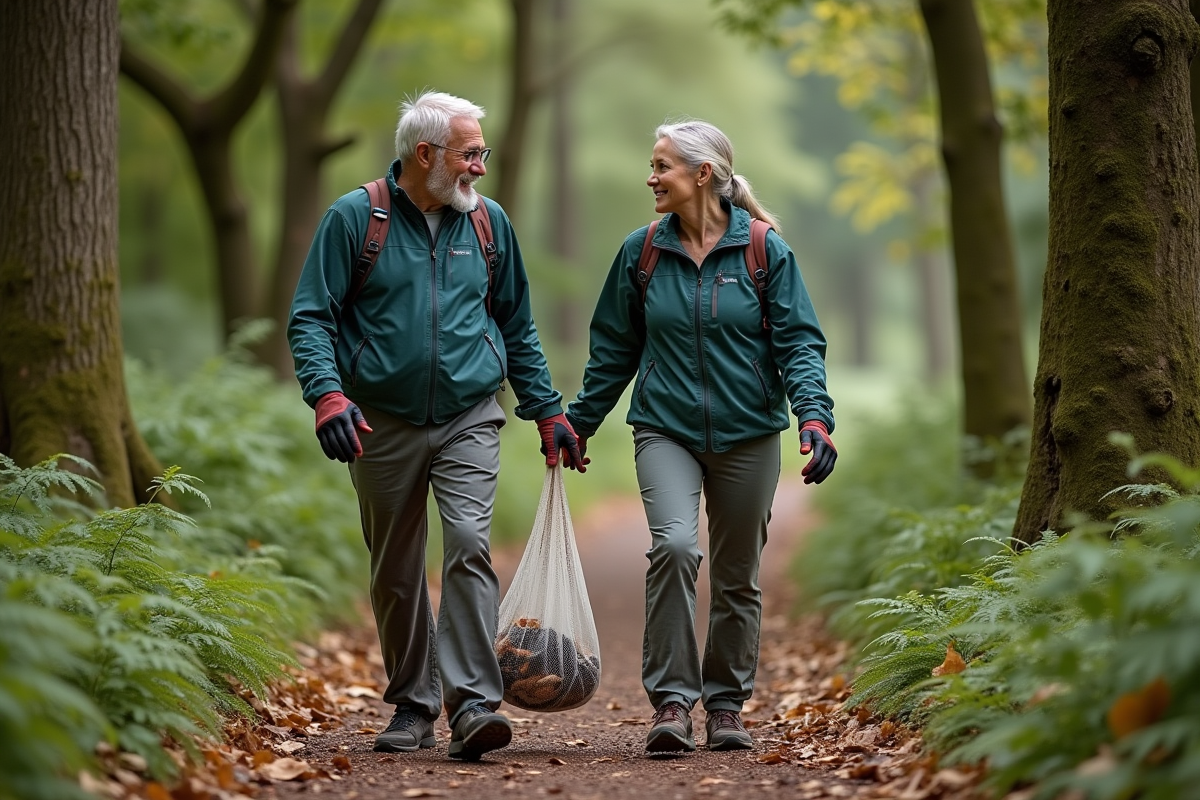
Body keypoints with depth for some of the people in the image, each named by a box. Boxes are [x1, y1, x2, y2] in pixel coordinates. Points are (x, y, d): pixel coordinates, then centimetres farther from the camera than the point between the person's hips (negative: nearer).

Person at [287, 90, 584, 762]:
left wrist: (549, 411, 14)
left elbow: (517, 327, 17)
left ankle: (473, 703, -20)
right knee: (397, 575, 8)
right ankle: (412, 706, 21)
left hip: (469, 421, 1)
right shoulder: (354, 218, -3)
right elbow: (311, 319, -4)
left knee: (470, 545, -19)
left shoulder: (488, 221, 8)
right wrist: (328, 393, -21)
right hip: (383, 425, -1)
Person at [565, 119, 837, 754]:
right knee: (674, 544, -23)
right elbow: (614, 348, 12)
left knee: (737, 576, 8)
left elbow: (799, 342, -3)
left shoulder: (764, 249, -3)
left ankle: (726, 705, 24)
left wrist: (815, 416, -18)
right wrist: (579, 424, 14)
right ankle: (671, 700, -17)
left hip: (748, 435, 0)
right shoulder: (642, 251, 3)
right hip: (666, 432, 0)